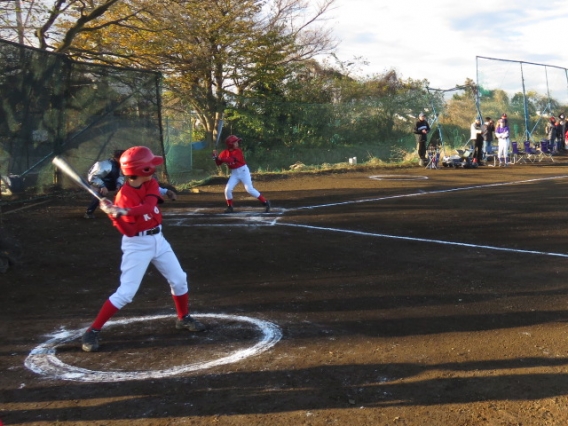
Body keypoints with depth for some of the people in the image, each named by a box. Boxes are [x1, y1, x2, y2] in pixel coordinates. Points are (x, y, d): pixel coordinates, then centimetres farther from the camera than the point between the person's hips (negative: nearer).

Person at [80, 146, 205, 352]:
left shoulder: (151, 184, -4)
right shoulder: (123, 196, -20)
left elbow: (148, 206, -24)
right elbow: (129, 232, -23)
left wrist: (124, 211, -37)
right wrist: (114, 215, -38)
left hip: (158, 239, 6)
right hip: (137, 245, -6)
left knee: (179, 279, 12)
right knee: (125, 292, -12)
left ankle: (183, 318, 34)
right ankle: (92, 332, -3)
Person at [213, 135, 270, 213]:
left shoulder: (238, 151, -13)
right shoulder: (224, 153, 0)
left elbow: (232, 160, -28)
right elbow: (218, 163, 0)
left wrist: (221, 158, -33)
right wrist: (216, 157, -19)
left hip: (243, 171, -4)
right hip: (234, 173, 4)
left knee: (249, 189, -13)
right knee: (228, 189, -8)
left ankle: (265, 202, -6)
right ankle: (230, 207, 11)